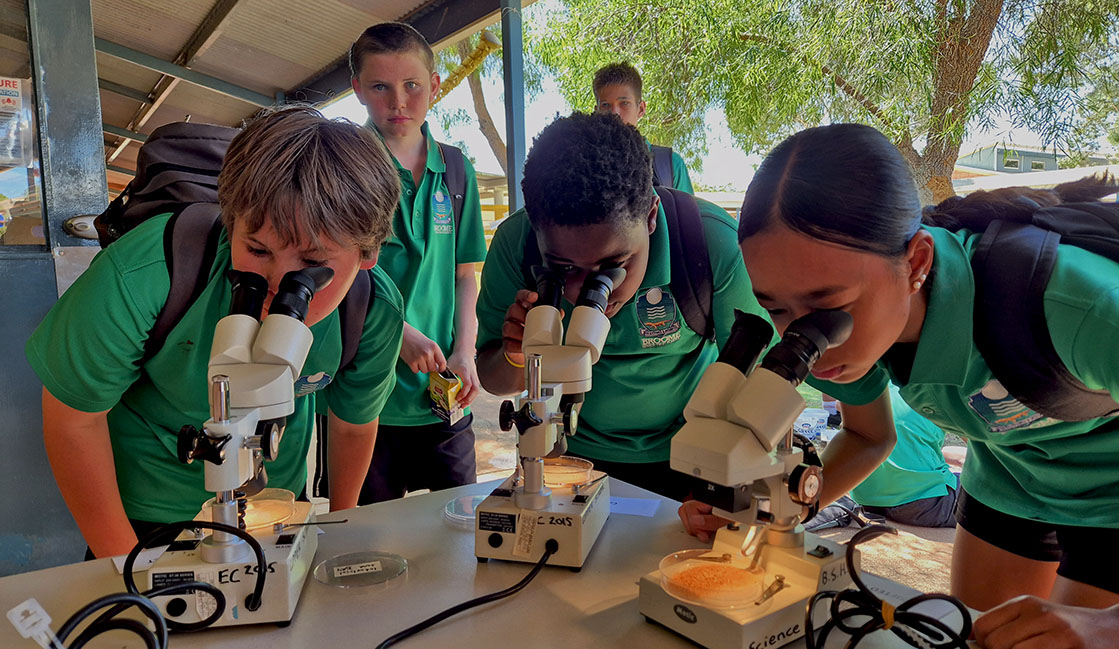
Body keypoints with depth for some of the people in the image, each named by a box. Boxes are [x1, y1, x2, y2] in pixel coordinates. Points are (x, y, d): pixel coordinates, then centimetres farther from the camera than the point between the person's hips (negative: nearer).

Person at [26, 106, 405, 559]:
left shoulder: (377, 313, -26)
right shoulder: (143, 275, -35)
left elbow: (354, 424, -6)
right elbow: (73, 415, -19)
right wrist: (121, 559, -11)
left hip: (279, 503, 3)